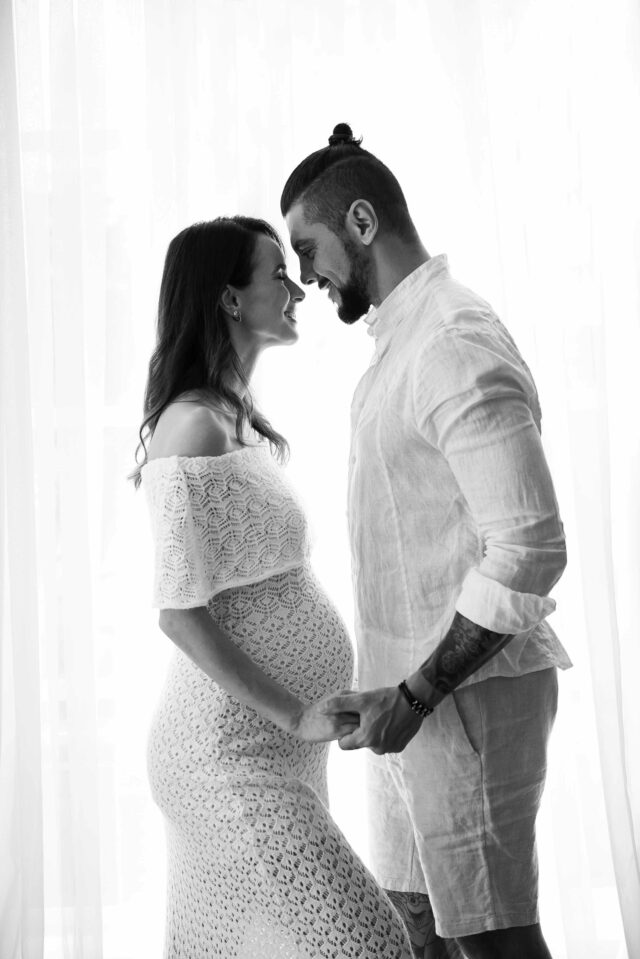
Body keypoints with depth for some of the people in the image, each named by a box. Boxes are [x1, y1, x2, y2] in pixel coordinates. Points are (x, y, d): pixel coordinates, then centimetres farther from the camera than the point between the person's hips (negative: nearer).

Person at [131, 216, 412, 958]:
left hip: (262, 751, 9)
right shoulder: (195, 427, -16)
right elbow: (180, 612, -19)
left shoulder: (237, 423, 13)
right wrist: (298, 718, -18)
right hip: (231, 756, -9)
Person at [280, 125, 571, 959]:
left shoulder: (457, 348, -19)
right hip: (411, 690, 9)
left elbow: (531, 552, -25)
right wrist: (396, 693, 16)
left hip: (467, 698, -9)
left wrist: (414, 697, -20)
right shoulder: (404, 343, 12)